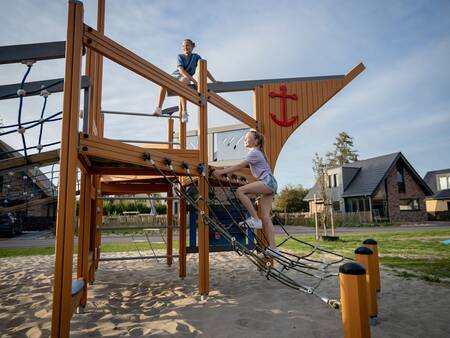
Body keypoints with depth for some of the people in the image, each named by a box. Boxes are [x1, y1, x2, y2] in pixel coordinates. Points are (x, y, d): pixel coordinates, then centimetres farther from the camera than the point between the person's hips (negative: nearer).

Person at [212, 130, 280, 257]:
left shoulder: (254, 152, -5)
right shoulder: (256, 152, 24)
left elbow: (240, 166, -14)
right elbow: (242, 166, 22)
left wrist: (221, 171, -17)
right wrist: (225, 169, 13)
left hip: (268, 181, -10)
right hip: (269, 184, 10)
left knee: (240, 191, -22)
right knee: (265, 217, 1)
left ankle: (254, 218, -17)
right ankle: (273, 248, -2)